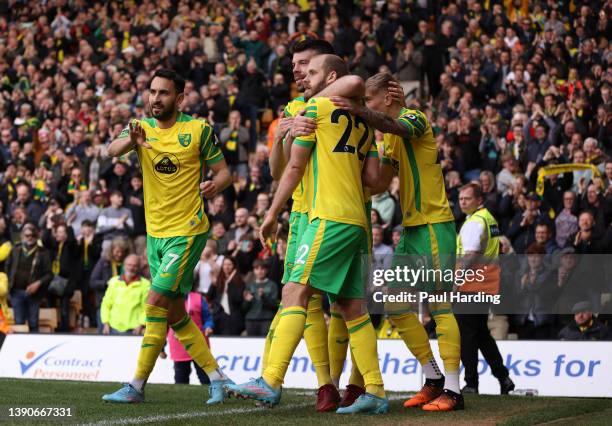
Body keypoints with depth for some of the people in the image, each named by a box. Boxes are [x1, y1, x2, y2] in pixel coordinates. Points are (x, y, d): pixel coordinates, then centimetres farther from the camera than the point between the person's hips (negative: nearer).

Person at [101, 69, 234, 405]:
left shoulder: (199, 129, -5)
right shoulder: (142, 128, 5)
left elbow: (224, 172, 0)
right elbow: (112, 150, -15)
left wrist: (216, 185, -23)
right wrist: (131, 140, -38)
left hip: (188, 230, -6)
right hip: (155, 233, 6)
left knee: (155, 303, -13)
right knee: (174, 315, 9)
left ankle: (137, 386, -7)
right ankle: (216, 376, 21)